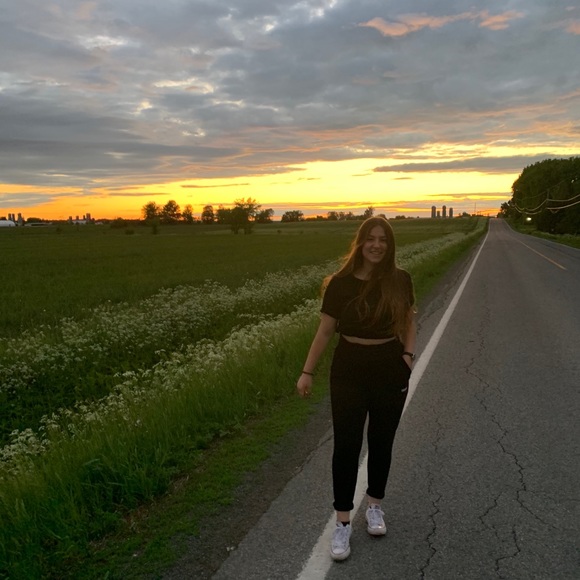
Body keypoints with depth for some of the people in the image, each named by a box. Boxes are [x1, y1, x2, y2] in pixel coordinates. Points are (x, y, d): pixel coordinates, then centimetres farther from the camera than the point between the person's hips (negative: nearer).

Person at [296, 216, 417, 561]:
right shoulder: (341, 283, -8)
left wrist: (408, 355, -6)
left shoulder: (400, 281, -4)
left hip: (391, 370, 2)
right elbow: (326, 331, -2)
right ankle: (343, 523, 15)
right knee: (346, 445, 2)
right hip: (349, 370, -1)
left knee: (382, 442, 14)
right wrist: (308, 371, -3)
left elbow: (409, 323, 9)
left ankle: (375, 507, 36)